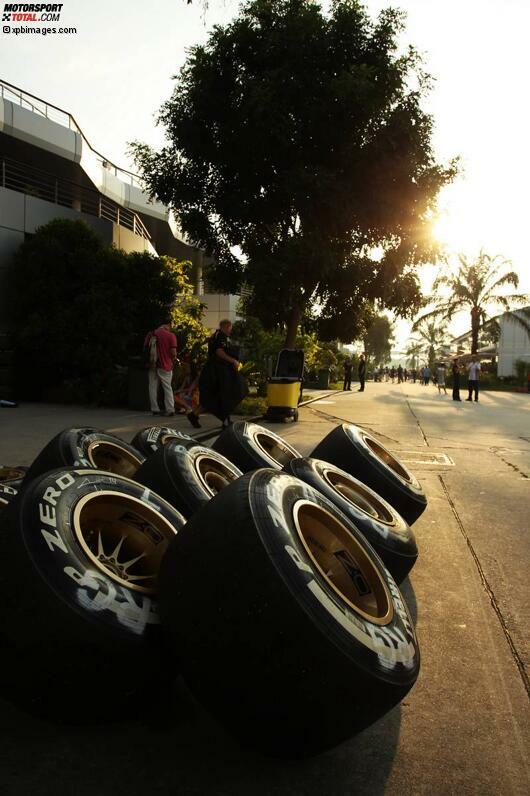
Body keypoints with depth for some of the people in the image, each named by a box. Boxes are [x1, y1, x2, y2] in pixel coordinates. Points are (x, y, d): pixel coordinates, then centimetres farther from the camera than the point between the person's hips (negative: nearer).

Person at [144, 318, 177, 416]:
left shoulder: (150, 334, 5)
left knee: (153, 388, 10)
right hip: (166, 365, -2)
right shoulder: (171, 335, -7)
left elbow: (145, 348, 9)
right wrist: (174, 360, 8)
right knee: (167, 388, 6)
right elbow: (173, 352, -11)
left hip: (153, 365, 3)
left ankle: (155, 409, 10)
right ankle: (170, 409, -1)